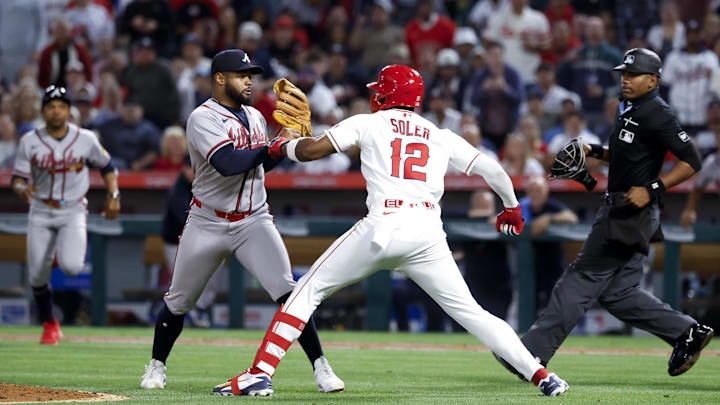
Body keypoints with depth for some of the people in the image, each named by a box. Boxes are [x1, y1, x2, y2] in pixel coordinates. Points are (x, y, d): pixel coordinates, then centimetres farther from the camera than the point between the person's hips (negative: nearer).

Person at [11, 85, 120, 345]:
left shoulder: (86, 139, -4)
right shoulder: (29, 142, -4)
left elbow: (106, 165, 12)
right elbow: (17, 179, -4)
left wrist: (113, 196, 2)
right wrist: (23, 189, -28)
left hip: (73, 211, -1)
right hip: (40, 213, 2)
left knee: (70, 266, -25)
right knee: (37, 276, 0)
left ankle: (79, 249, 14)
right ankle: (49, 326, 24)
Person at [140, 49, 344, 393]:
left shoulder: (255, 118, 11)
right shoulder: (203, 118, -12)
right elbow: (228, 163, -27)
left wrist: (289, 144, 4)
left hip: (253, 220, 4)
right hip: (207, 223, -3)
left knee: (286, 289, -15)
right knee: (179, 301, 8)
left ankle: (320, 367, -15)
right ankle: (156, 366, 30)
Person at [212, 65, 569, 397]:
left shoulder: (368, 124, 12)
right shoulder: (441, 137, 19)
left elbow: (312, 150, 5)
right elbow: (491, 168, 17)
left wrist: (284, 146, 27)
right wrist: (511, 206, 35)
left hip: (383, 228, -3)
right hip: (429, 232, 3)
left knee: (309, 289, 7)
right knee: (469, 312, 10)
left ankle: (259, 374, -2)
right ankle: (539, 374, -1)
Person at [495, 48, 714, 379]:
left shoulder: (657, 115, -13)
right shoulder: (628, 110, 17)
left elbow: (691, 162, -17)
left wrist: (652, 189, -23)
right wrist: (596, 152, 15)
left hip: (633, 212, -10)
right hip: (618, 210, 10)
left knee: (584, 278, -10)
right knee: (617, 292, 11)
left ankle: (533, 352, -10)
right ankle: (687, 332, 16)